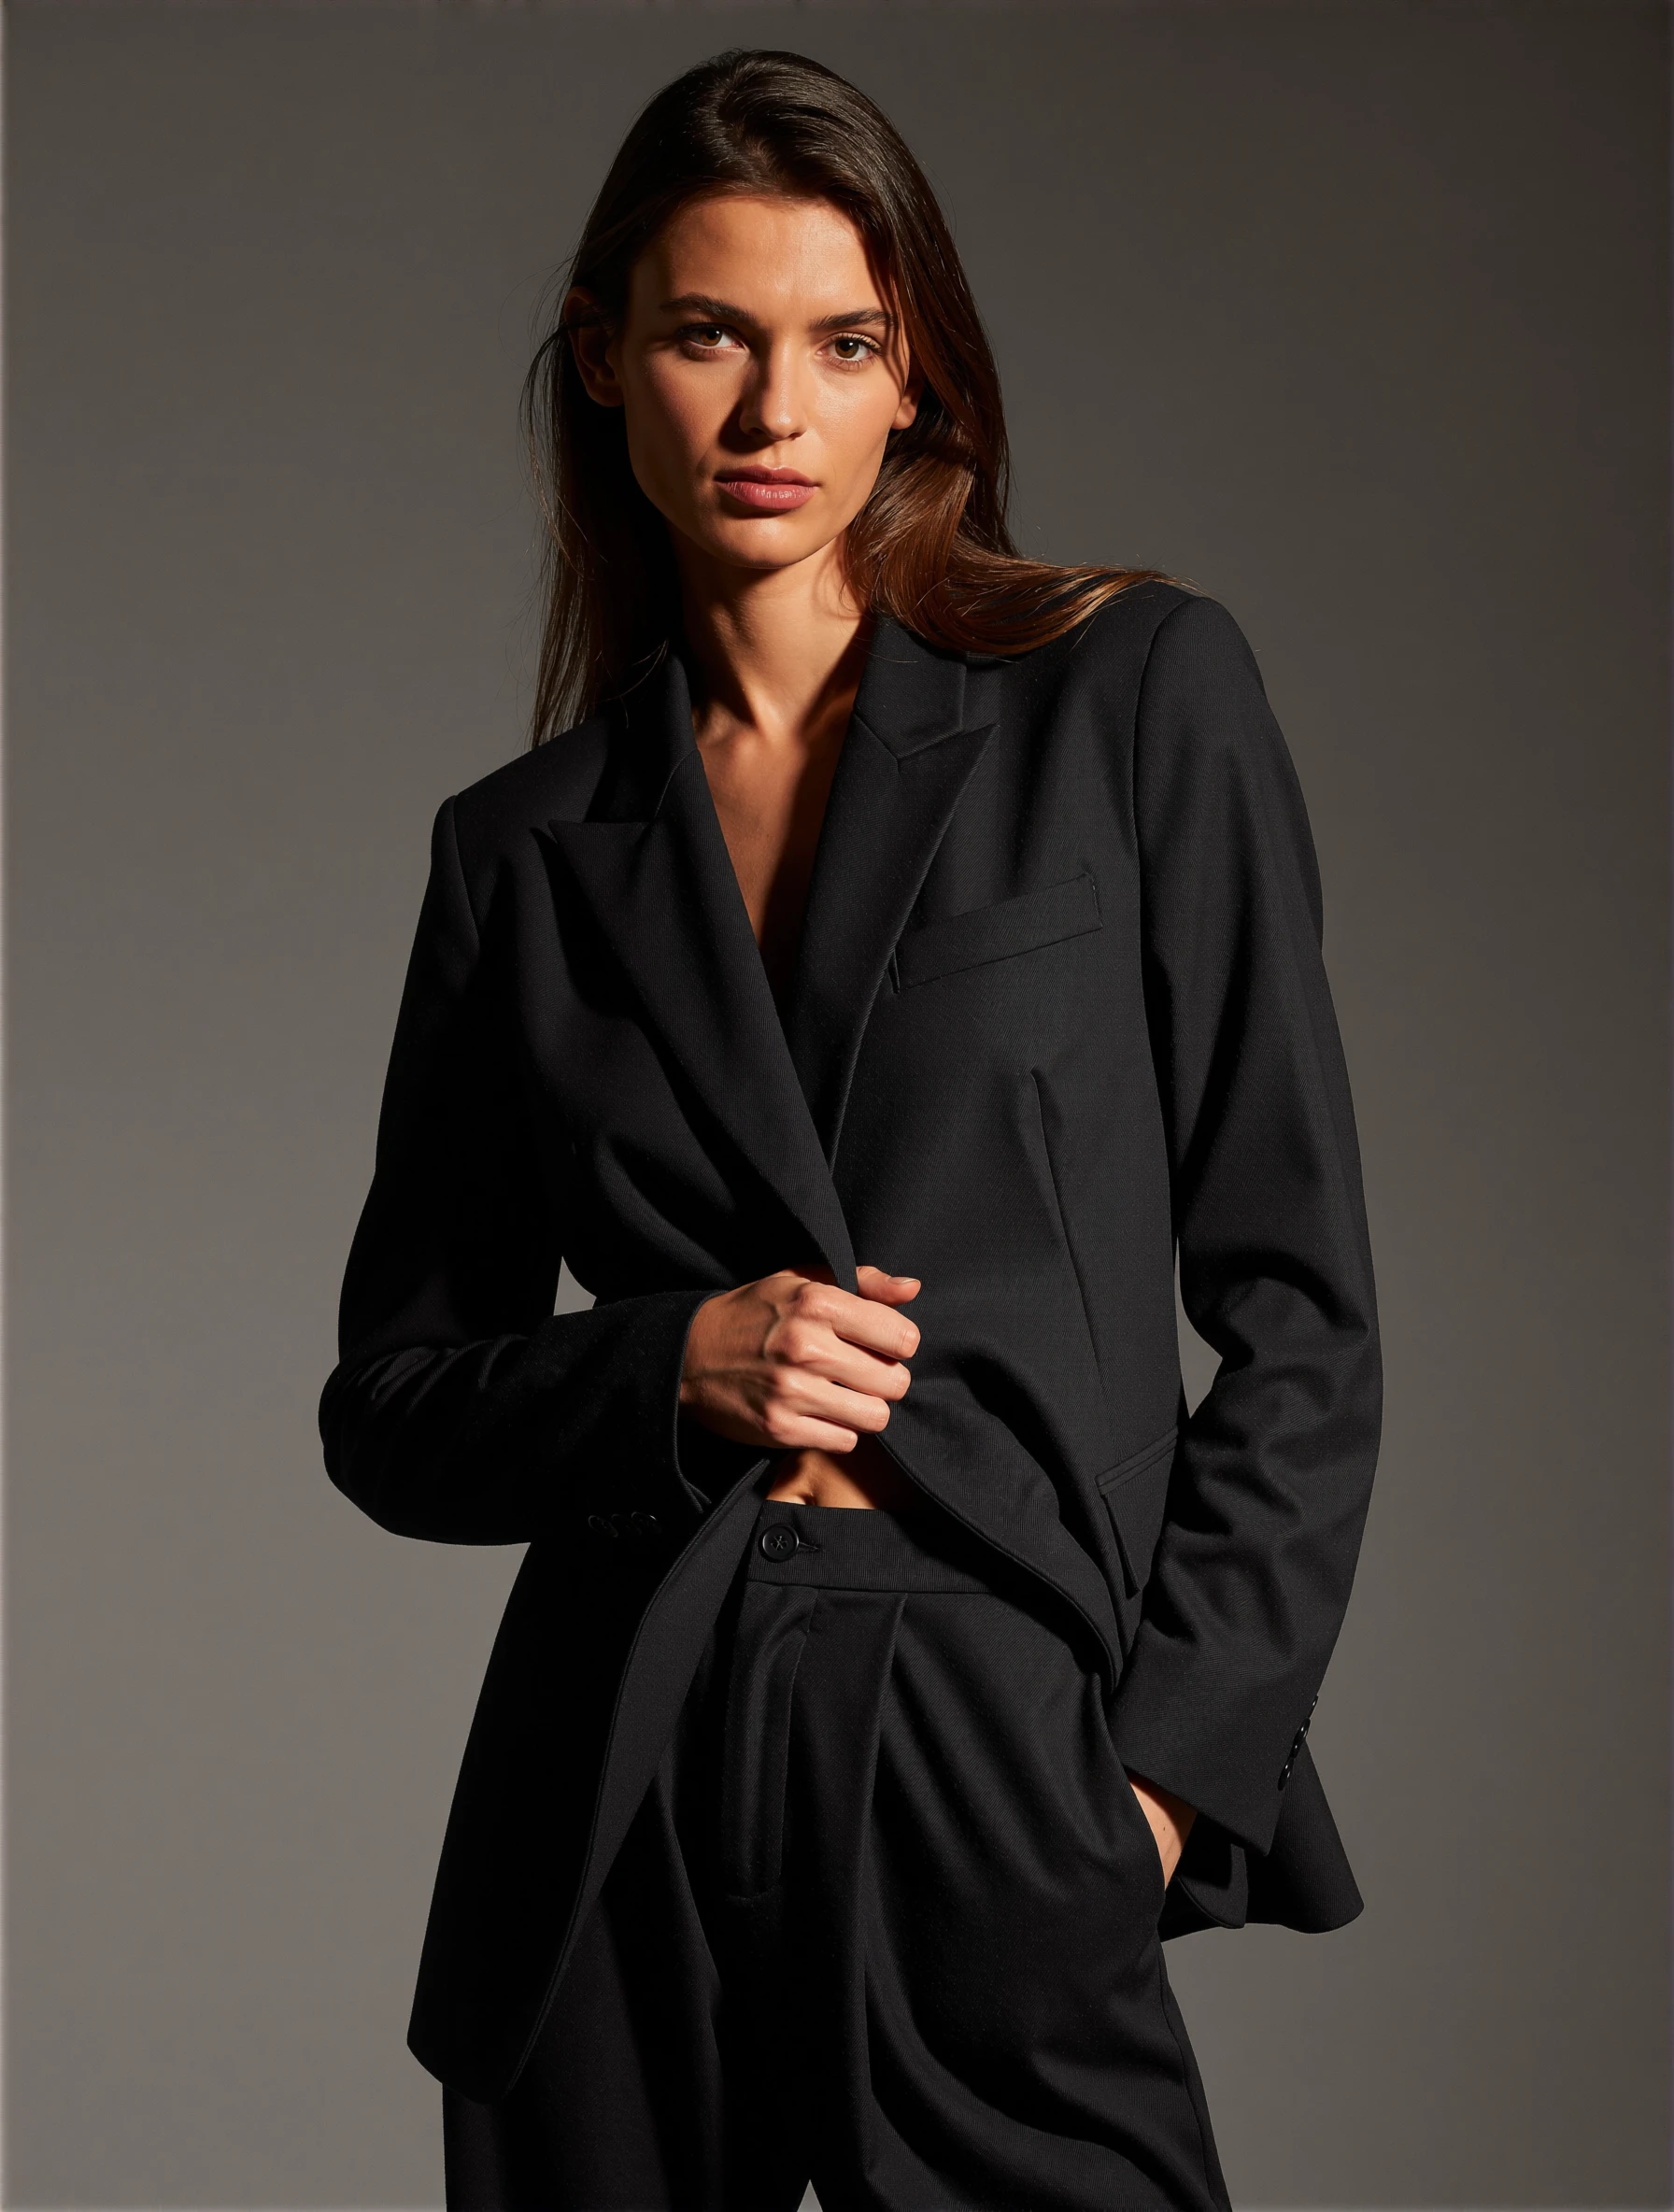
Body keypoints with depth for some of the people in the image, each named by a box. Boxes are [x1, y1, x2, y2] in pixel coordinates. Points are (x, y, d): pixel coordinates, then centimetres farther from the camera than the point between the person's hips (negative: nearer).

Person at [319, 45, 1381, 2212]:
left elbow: (1297, 1305, 1)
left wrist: (1172, 1756, -7)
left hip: (997, 1782, -2)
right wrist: (670, 1372, -7)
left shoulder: (1137, 696, 1)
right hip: (613, 1810, 2)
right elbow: (389, 1401, 12)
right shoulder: (525, 844, 8)